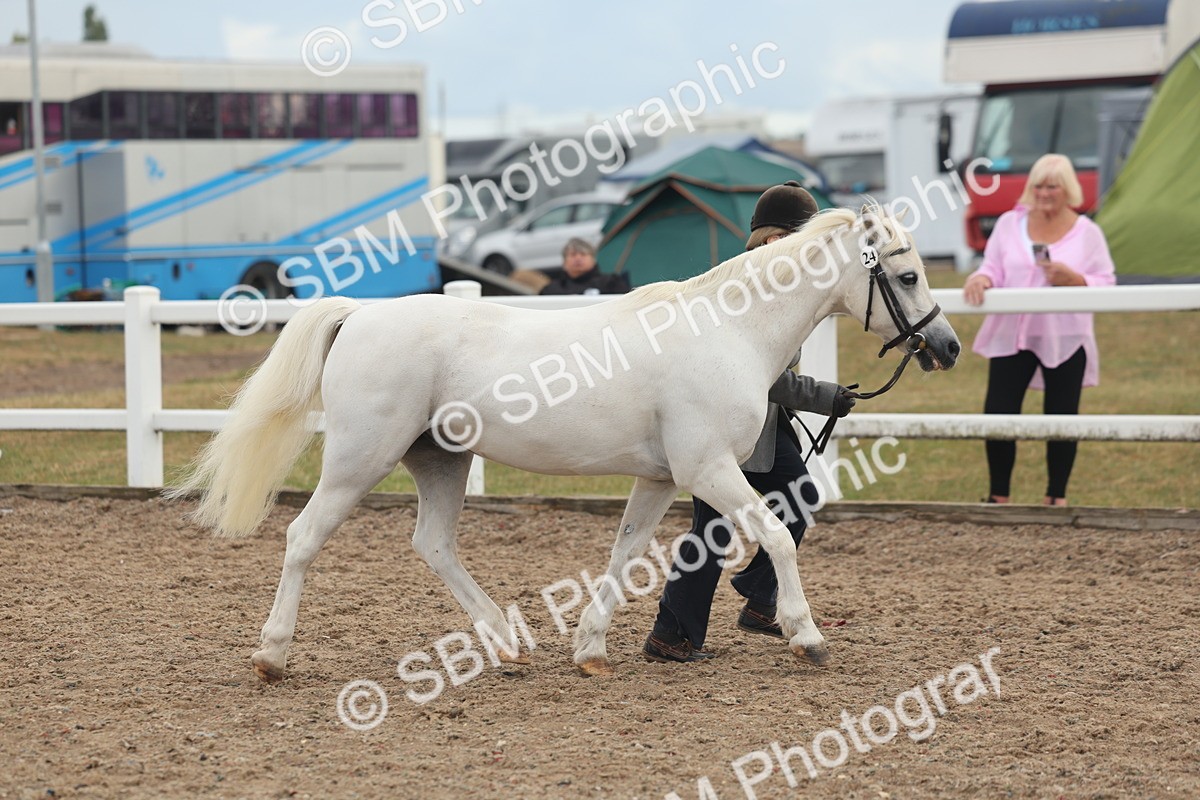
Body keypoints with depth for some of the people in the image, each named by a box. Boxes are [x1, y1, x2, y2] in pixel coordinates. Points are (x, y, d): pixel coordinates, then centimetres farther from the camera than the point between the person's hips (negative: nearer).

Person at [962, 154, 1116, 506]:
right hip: (1011, 336, 1)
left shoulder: (1087, 232, 2)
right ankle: (998, 496, 9)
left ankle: (1056, 497, 18)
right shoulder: (1009, 224, 8)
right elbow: (994, 268, 4)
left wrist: (1072, 279, -19)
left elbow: (1106, 284, -1)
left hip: (1065, 340, -1)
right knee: (998, 414, -5)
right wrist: (981, 279, -18)